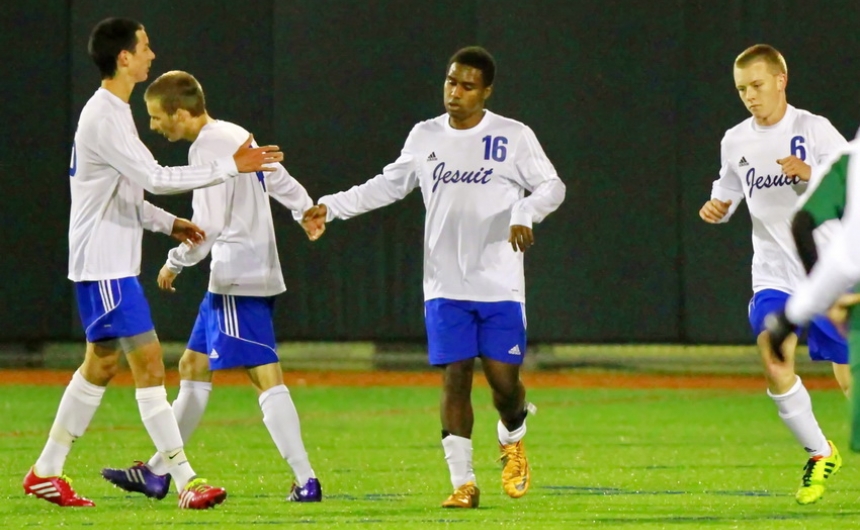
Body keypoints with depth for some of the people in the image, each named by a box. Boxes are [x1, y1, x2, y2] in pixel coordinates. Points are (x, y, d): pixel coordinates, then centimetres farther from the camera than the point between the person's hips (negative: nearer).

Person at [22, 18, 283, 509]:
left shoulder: (112, 113, 14)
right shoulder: (104, 118, -19)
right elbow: (154, 178, -26)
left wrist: (168, 223, 15)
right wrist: (232, 167, -24)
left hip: (115, 262, 10)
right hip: (104, 264, -10)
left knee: (101, 364, 16)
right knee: (148, 361, -11)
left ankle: (46, 472, 22)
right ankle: (187, 482, -13)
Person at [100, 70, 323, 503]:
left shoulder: (208, 148, -14)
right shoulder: (237, 137, 16)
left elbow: (208, 226, -18)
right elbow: (282, 182, 17)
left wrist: (175, 262, -5)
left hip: (238, 279, -10)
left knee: (265, 376, -12)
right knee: (193, 366, 16)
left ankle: (306, 481, -17)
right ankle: (157, 473, 24)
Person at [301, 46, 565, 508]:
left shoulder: (513, 137, -2)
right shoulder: (425, 137, 9)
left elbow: (552, 186, -3)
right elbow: (389, 185, 20)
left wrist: (525, 213, -24)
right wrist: (332, 207, 13)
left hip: (500, 285, -2)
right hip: (445, 288, 2)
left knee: (503, 378, -5)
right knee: (455, 378, -4)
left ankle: (512, 443, 28)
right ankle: (463, 483, 1)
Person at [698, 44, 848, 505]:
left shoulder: (814, 129, -6)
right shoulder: (736, 142, 7)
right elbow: (728, 193, 23)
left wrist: (810, 175, -29)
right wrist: (717, 208, 0)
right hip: (774, 273, 3)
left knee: (850, 379, 0)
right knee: (775, 365, -19)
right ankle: (819, 455, 2)